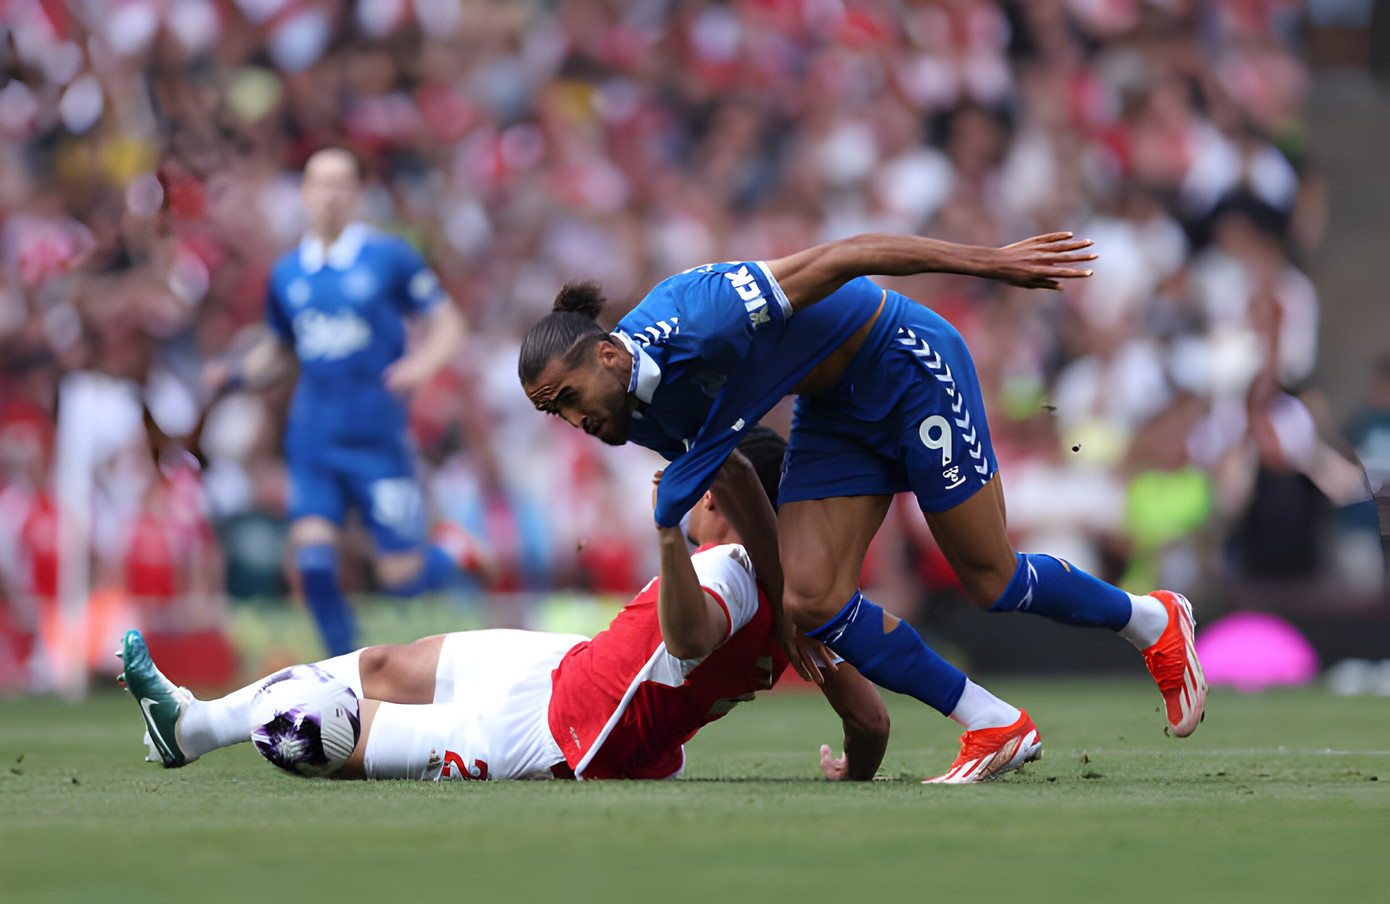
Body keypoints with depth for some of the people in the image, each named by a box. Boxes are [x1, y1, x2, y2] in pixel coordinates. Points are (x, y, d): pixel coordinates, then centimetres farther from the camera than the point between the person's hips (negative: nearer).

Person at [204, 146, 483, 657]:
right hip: (313, 440, 3)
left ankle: (454, 549, 31)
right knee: (313, 559, -15)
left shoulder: (390, 258, -2)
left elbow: (446, 323, 2)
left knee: (400, 578, -3)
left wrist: (423, 362, -19)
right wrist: (234, 373, 2)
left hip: (379, 438, -3)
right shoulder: (287, 274, 9)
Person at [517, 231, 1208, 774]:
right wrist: (778, 594, 11)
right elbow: (733, 486, 8)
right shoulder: (641, 414, -9)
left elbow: (841, 257, -30)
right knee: (814, 600, -9)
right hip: (832, 409, 7)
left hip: (910, 369, -7)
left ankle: (1154, 622, 30)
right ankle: (995, 730, 5)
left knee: (992, 583, 1)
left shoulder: (700, 320, -35)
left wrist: (990, 261, -29)